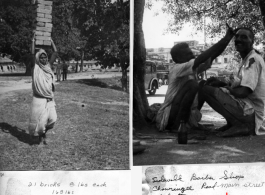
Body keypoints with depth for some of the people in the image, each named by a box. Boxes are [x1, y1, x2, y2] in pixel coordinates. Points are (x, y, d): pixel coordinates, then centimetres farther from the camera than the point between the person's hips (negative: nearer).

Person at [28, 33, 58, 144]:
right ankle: (34, 133, 29)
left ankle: (43, 133, 23)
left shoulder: (48, 66, 9)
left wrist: (51, 40, 7)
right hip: (39, 99, -4)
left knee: (52, 119, -2)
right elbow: (32, 54, -13)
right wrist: (33, 40, -9)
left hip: (50, 99, 4)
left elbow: (55, 52, 5)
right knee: (38, 119, 0)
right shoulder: (35, 67, 0)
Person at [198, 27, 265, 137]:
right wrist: (221, 84, 4)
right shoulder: (246, 60, 17)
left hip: (249, 114, -10)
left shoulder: (253, 60, -13)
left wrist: (228, 88, -3)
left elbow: (243, 92, -21)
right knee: (211, 83, 17)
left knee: (205, 90, -14)